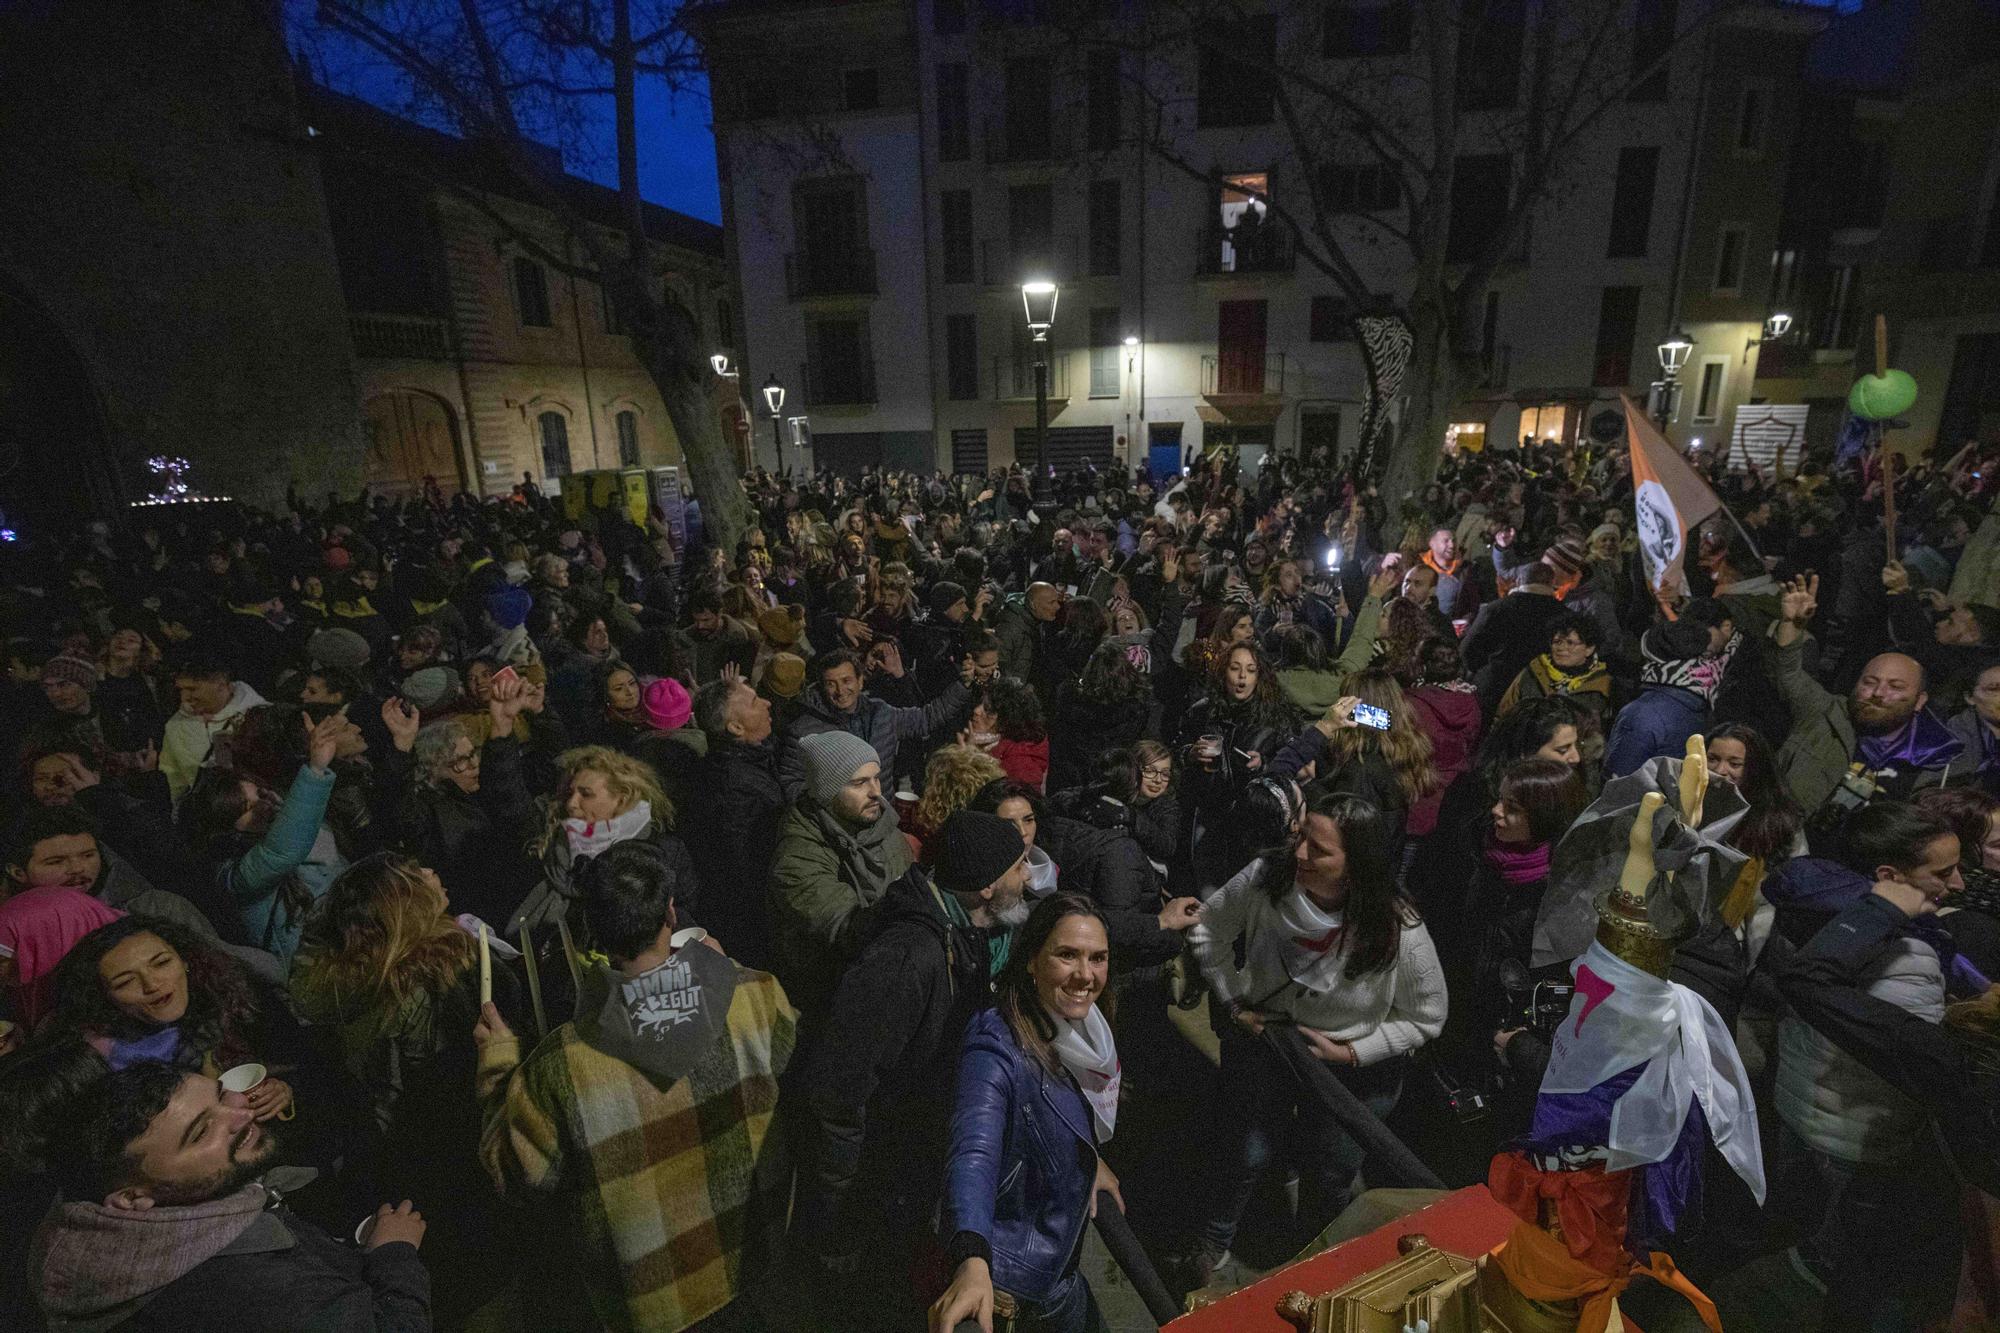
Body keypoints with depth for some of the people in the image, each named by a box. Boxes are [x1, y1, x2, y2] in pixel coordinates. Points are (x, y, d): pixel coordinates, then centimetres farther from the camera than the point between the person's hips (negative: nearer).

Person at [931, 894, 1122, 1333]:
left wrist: (1091, 1160, 6)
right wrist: (973, 1262, -56)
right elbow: (974, 1154, -43)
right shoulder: (997, 1047, -30)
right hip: (1018, 1278, -7)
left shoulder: (1081, 1028, -6)